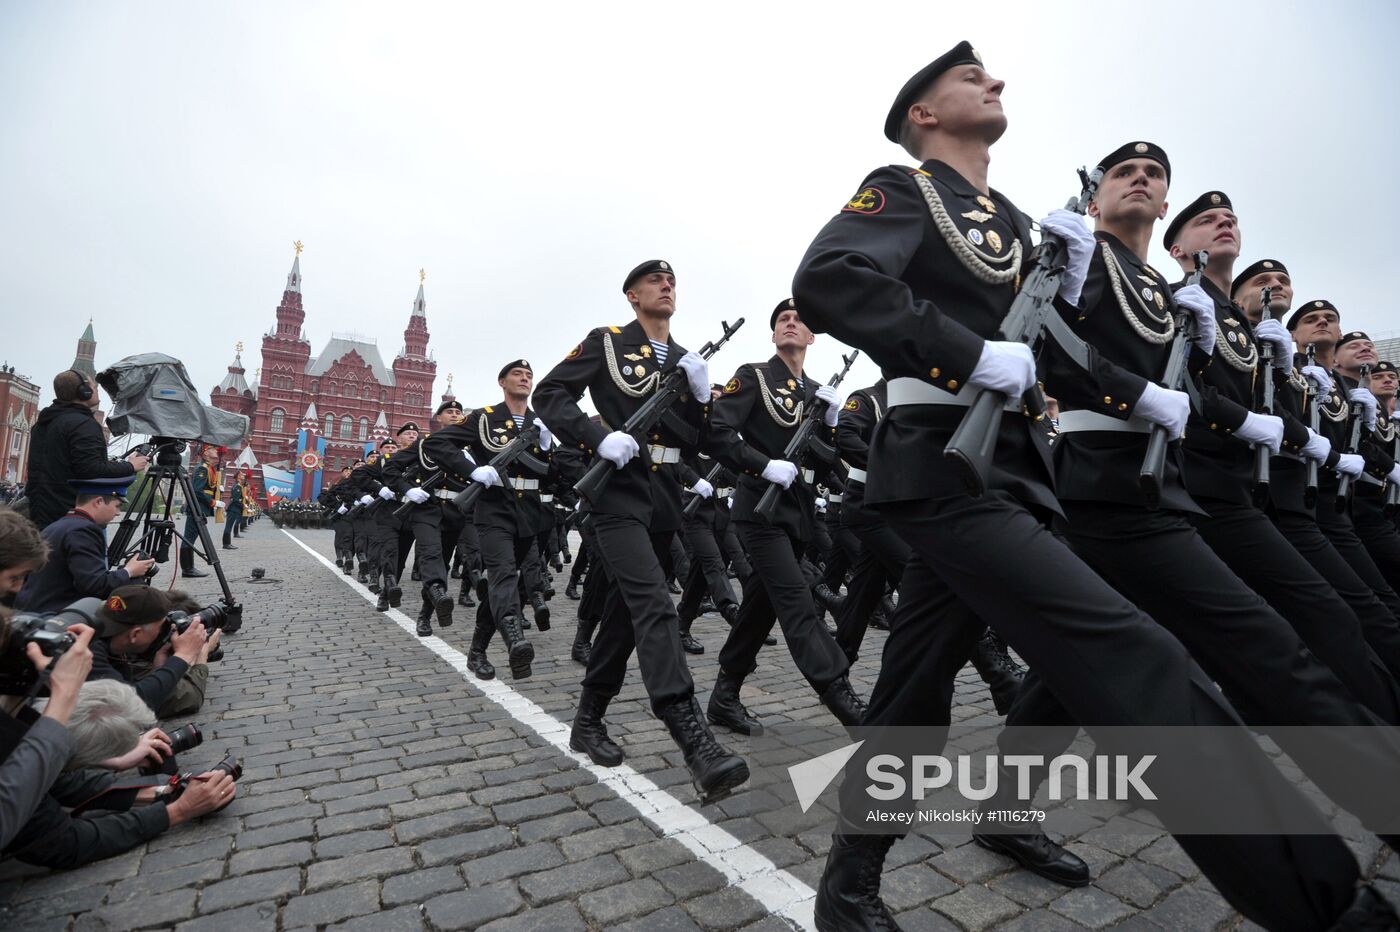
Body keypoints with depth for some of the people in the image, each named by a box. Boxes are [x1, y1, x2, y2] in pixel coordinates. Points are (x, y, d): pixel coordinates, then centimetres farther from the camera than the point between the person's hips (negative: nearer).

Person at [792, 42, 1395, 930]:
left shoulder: (1013, 222, 24)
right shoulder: (905, 189, 1)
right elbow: (825, 280, -20)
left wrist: (1070, 274, 3)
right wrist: (973, 353, -20)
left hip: (1003, 471, 8)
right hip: (945, 467, -8)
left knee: (915, 689, 11)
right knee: (1134, 660, -16)